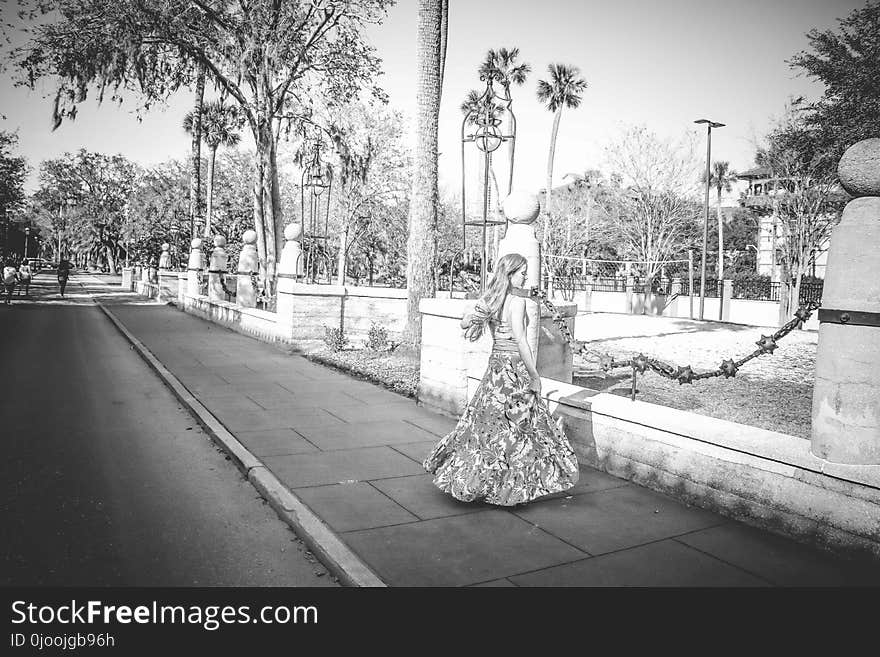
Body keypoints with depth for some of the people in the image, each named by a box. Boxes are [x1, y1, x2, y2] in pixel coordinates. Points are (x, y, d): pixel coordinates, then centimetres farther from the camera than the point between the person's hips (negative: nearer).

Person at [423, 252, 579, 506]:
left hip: (495, 366, 7)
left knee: (488, 425, 16)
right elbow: (520, 340, -20)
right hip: (513, 368, -7)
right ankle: (510, 489, 14)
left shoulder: (490, 298, 6)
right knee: (515, 428, 4)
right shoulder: (516, 299, -15)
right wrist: (534, 375, -15)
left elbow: (465, 323, 13)